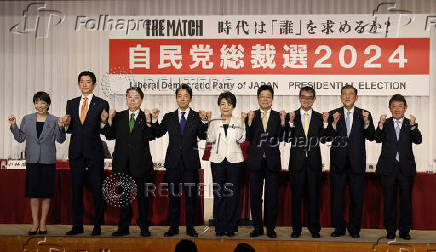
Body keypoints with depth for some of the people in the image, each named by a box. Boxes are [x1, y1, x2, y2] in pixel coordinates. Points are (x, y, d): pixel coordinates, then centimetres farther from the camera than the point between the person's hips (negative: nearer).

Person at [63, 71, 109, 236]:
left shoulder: (101, 104, 1)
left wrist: (103, 122, -22)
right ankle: (77, 225, 16)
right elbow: (70, 130, 13)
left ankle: (97, 226, 8)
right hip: (76, 152, 4)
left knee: (97, 189, -1)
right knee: (76, 189, 8)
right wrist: (66, 124, -8)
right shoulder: (71, 103, 12)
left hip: (94, 151, -3)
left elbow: (104, 132, -2)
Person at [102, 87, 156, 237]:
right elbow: (110, 136, 3)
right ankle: (123, 227, 16)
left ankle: (144, 227, 11)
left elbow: (150, 137, -9)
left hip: (140, 162, -2)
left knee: (142, 195, 2)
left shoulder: (146, 117, 4)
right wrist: (110, 120, -8)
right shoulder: (118, 117, 11)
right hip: (122, 163, 2)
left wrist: (148, 121, -21)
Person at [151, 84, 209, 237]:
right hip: (173, 161, 2)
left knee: (190, 195, 2)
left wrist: (204, 121, -18)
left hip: (190, 161, -2)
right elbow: (158, 133, 5)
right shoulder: (169, 117, 11)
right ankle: (173, 227, 14)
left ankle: (190, 227, 11)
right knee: (173, 195, 6)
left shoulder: (197, 117, 4)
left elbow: (203, 136, -6)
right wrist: (155, 120, -7)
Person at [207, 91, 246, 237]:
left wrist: (242, 121, -9)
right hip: (218, 160, 0)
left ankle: (231, 227, 7)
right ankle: (220, 227, 7)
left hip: (234, 160, 0)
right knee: (218, 193, -1)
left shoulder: (238, 122, 8)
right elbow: (210, 139, -2)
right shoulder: (214, 122, 9)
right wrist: (209, 122, -9)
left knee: (233, 193, 0)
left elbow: (241, 139, -4)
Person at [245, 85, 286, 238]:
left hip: (272, 161, -1)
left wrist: (282, 122, -15)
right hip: (255, 161, 1)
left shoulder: (278, 116, 5)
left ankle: (271, 228, 13)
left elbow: (281, 138, -5)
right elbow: (248, 138, -5)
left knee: (272, 196, 3)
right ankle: (258, 227, 17)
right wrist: (249, 122, -15)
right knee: (255, 195, 6)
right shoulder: (252, 116, 5)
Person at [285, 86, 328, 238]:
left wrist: (325, 123, -11)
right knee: (296, 195, 5)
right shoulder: (292, 116, 4)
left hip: (314, 162, 1)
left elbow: (323, 140, 1)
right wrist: (291, 123, -16)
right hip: (297, 161, -1)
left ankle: (314, 227, 15)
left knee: (314, 195, 5)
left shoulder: (319, 117, 7)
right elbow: (288, 139, -4)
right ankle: (296, 228, 13)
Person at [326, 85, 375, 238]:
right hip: (338, 162, 0)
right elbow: (328, 137, -4)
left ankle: (354, 229, 17)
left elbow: (371, 137, -3)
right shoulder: (333, 114, 5)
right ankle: (339, 228, 17)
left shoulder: (364, 115, 5)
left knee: (357, 197, 6)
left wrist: (366, 122, -18)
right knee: (337, 196, 5)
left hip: (357, 162, 0)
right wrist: (334, 123, -19)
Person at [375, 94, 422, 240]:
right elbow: (378, 139, -9)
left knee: (406, 200, 5)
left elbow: (418, 141, -8)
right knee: (389, 200, 5)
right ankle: (390, 230, 14)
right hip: (388, 168, 0)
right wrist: (381, 125, -23)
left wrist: (413, 126, -22)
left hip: (406, 168, 0)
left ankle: (404, 231, 15)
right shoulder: (385, 123, 6)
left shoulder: (410, 124, 6)